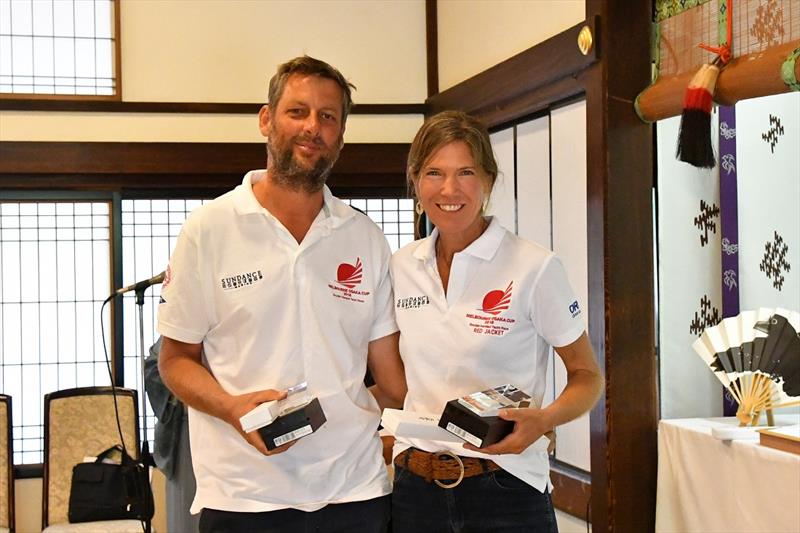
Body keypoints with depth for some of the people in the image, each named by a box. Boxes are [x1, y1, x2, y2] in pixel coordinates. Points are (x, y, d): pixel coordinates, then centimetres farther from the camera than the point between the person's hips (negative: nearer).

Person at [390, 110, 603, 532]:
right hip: (414, 486, 4)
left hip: (505, 487, -4)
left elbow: (587, 377, -3)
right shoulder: (400, 266, 4)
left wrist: (544, 420, -20)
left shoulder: (535, 267, -10)